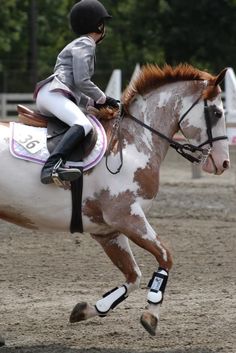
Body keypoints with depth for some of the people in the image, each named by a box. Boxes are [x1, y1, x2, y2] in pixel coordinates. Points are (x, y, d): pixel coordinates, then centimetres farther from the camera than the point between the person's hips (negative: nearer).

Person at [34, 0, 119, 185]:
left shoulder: (78, 45, 31)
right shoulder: (85, 44, 1)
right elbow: (82, 81, -10)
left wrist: (93, 102, 21)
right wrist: (103, 99, 2)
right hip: (53, 92, -11)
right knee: (83, 124, -32)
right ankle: (52, 165, -54)